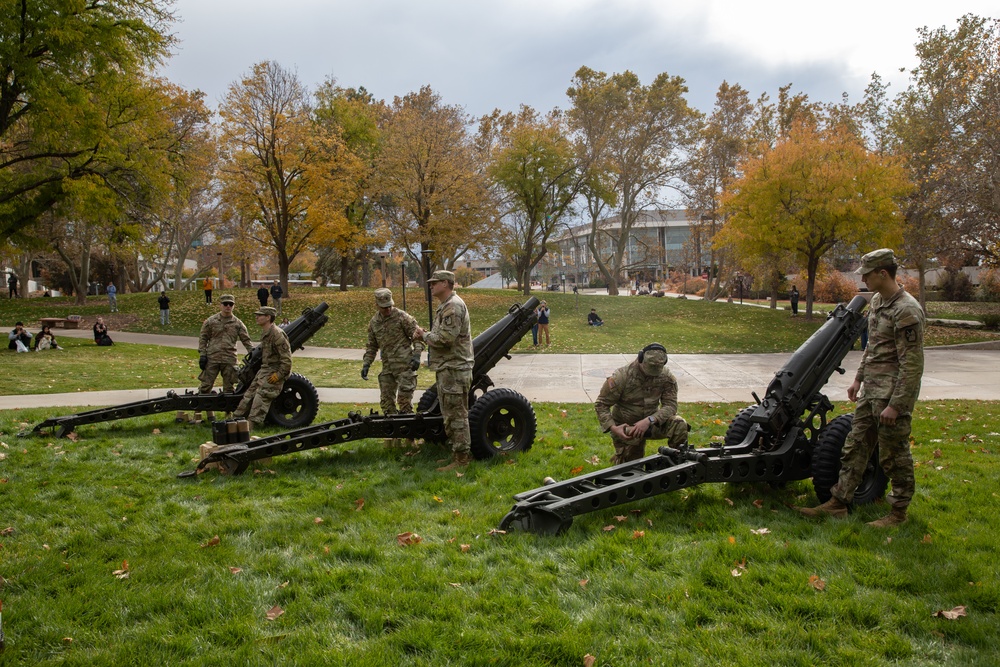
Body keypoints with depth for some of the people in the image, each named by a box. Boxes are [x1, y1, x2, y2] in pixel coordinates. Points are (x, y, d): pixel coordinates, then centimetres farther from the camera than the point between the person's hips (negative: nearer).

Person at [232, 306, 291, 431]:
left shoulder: (277, 334, -20)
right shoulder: (264, 333, 11)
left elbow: (286, 358, -23)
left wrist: (279, 375, -22)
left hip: (274, 372, -9)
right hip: (264, 369, 10)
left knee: (261, 397, -14)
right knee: (250, 394, 10)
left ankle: (253, 424, -11)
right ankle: (237, 418, 17)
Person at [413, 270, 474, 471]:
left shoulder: (453, 306, -15)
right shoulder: (445, 306, 18)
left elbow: (445, 339, -24)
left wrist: (424, 335, -8)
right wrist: (425, 336, 3)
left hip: (454, 369, -11)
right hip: (447, 369, 11)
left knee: (456, 415, -6)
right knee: (451, 414, 15)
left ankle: (461, 458, 0)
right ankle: (458, 453, 23)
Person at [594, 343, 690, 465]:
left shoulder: (666, 377, -13)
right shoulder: (622, 376, -22)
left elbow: (670, 405, -18)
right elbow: (601, 404, -16)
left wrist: (649, 421, -36)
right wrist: (613, 427, -31)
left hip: (651, 423, 2)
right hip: (625, 428, -2)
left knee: (679, 425, -24)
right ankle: (618, 459, 32)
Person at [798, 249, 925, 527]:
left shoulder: (907, 311, -19)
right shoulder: (877, 301, 10)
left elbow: (912, 365, -20)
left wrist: (895, 405, -21)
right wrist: (858, 378, 20)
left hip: (892, 394, -9)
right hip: (870, 390, 9)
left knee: (894, 454, 3)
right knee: (855, 446, 12)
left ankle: (898, 512, 18)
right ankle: (838, 502, 19)